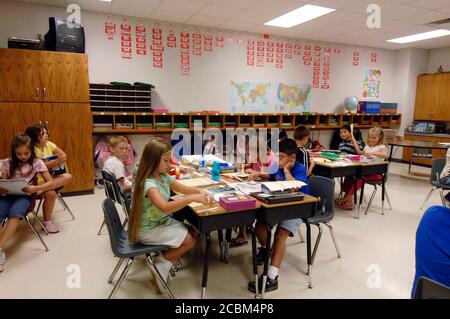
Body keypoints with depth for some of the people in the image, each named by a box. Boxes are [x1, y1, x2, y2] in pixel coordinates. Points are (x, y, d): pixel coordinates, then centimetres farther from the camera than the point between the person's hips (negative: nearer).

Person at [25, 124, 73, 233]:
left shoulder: (49, 144, 3)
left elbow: (64, 155, 1)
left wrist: (61, 158, -22)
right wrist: (57, 161, -29)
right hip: (39, 180, -6)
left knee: (68, 177, -20)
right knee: (50, 193, -30)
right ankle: (47, 222, -13)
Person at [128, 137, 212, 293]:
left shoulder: (163, 176, -2)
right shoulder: (148, 183, -29)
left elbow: (182, 188, 9)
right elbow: (165, 208, -42)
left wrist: (199, 191, -11)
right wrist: (192, 198, -44)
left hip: (162, 221, 9)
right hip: (148, 229, -8)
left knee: (193, 234, 4)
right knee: (190, 240, -9)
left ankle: (163, 261, 13)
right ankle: (161, 264, 10)